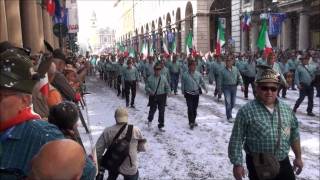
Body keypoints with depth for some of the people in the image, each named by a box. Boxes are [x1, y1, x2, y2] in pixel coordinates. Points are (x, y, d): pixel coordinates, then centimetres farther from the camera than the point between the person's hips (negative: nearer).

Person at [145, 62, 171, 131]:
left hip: (161, 97, 1)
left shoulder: (163, 78, -1)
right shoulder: (150, 78, -5)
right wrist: (150, 91, -16)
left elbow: (167, 87, 9)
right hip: (153, 97, -1)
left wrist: (166, 93, -1)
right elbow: (146, 86, 1)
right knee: (152, 110, 9)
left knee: (161, 111, 3)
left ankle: (161, 126, 16)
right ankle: (150, 120, 43)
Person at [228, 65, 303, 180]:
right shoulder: (246, 111, -14)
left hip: (283, 163, 4)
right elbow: (236, 140, -12)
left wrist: (298, 157, 16)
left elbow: (294, 134, 13)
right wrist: (237, 164, -13)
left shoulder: (286, 109, 2)